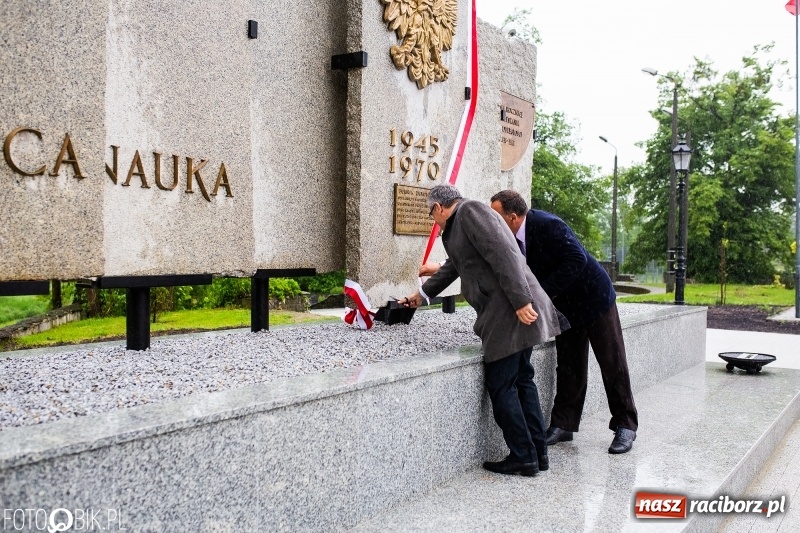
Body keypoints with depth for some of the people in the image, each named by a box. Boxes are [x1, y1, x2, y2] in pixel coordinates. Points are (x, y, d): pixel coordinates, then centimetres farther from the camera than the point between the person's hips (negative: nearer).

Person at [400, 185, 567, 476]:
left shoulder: (470, 210, -7)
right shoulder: (460, 224, 23)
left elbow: (503, 254, -19)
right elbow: (453, 267, 37)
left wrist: (521, 301, -24)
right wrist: (421, 294, 50)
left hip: (512, 311, -10)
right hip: (508, 311, 10)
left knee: (501, 387, -2)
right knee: (521, 381, 14)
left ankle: (523, 457, 6)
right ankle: (538, 452, 21)